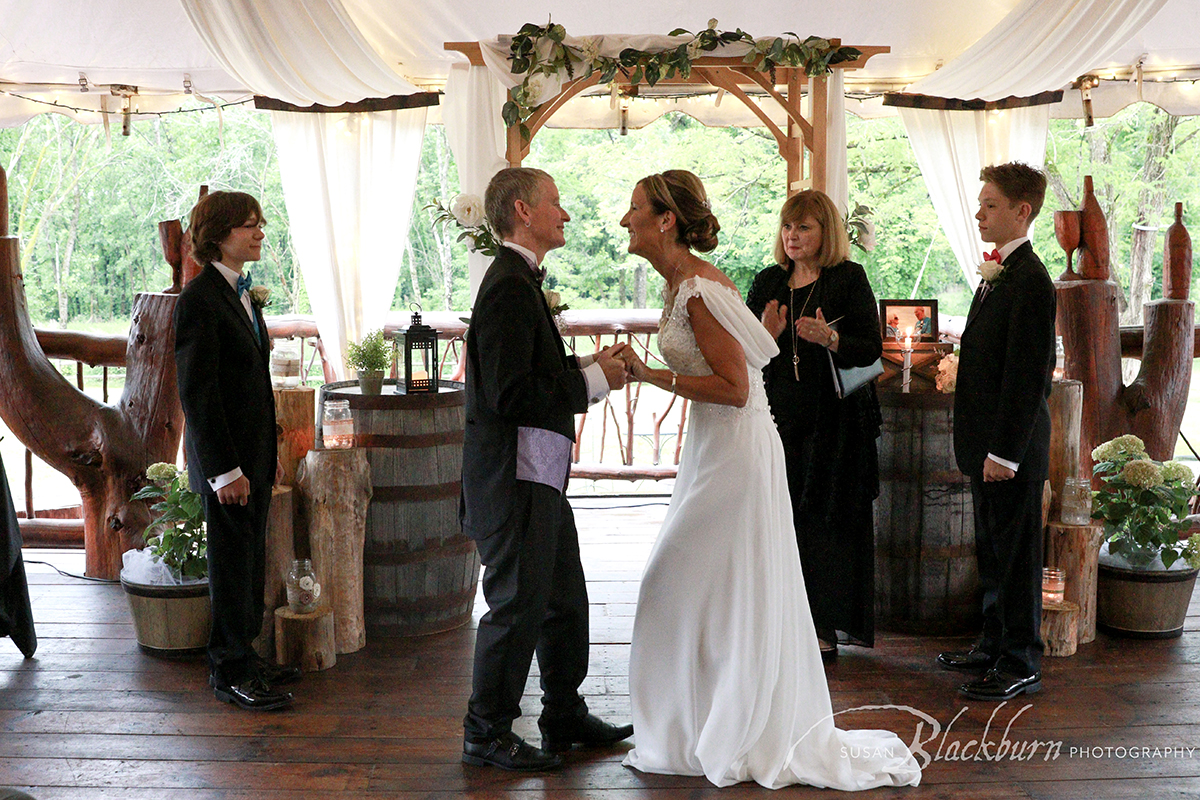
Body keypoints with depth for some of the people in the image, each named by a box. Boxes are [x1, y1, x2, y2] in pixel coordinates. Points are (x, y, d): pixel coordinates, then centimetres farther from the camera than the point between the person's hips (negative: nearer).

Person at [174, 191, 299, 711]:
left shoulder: (241, 293, 14)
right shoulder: (199, 299, -15)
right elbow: (196, 393, -19)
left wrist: (268, 455, 16)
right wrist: (224, 469, -20)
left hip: (254, 453, 9)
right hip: (225, 457, -9)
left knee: (250, 557, 15)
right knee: (232, 561, 1)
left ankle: (244, 657, 26)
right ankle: (230, 673, 12)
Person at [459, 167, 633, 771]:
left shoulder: (520, 282, 15)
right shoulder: (510, 287, -18)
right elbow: (510, 395, -25)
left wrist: (586, 369, 6)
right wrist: (593, 381, -16)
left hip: (540, 479, 11)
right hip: (515, 481, -11)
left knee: (566, 602, 18)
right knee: (518, 606, 0)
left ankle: (565, 716, 32)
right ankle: (487, 734, 13)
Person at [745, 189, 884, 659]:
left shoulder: (850, 279, 0)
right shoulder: (768, 283, 12)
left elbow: (871, 348, -5)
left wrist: (830, 338, -22)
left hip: (833, 422, -3)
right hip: (778, 418, 4)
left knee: (824, 521, -2)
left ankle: (825, 626, 6)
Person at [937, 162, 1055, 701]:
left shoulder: (1030, 280, -17)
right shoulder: (1000, 272, 13)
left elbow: (1028, 373, -21)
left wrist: (1005, 451, -21)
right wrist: (983, 445, 18)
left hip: (1012, 447, -10)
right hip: (989, 443, 10)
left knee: (1016, 555, 0)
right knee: (992, 551, 18)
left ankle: (1021, 665, 10)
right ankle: (994, 646, 30)